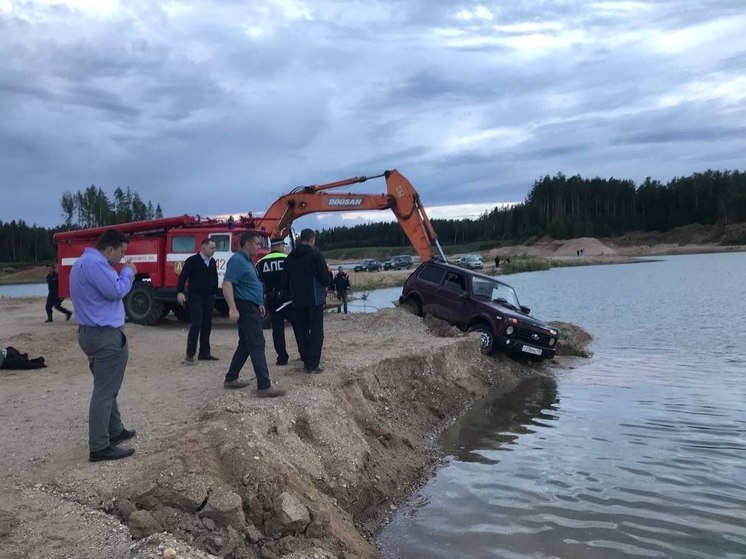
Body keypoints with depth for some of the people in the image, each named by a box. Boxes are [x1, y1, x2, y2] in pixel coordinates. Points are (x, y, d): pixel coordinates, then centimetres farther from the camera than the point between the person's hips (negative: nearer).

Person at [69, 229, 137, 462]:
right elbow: (115, 291, -23)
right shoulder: (95, 263, -19)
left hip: (91, 332, 11)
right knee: (105, 391, -7)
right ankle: (99, 447, -3)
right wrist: (128, 272, -9)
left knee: (106, 387, 20)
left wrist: (123, 273, 9)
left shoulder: (83, 262, 16)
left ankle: (115, 430, 31)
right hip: (105, 335, -11)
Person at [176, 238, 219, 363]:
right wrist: (180, 292, -21)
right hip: (195, 297, -6)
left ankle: (204, 353, 15)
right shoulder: (192, 260, -9)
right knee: (196, 325, -11)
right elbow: (183, 276, -12)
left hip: (209, 298, 6)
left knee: (207, 326, 8)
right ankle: (190, 354, -3)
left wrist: (214, 293, 15)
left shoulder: (212, 262, 9)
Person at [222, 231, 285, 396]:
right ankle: (264, 386, -12)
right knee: (257, 345, -12)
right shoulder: (237, 260, -16)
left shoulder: (247, 260, 16)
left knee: (245, 345, 15)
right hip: (245, 308, -11)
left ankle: (231, 379, 23)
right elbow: (227, 284, -25)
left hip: (251, 308, 11)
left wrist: (259, 304, 26)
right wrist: (233, 308, -32)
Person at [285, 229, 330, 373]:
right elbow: (325, 277, -13)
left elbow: (287, 279, 11)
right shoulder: (316, 254, -11)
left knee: (303, 331, 14)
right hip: (314, 299, -5)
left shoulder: (290, 257, 8)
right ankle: (312, 364, -4)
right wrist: (324, 285, 8)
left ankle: (306, 361, 17)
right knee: (316, 331, -1)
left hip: (297, 300, 6)